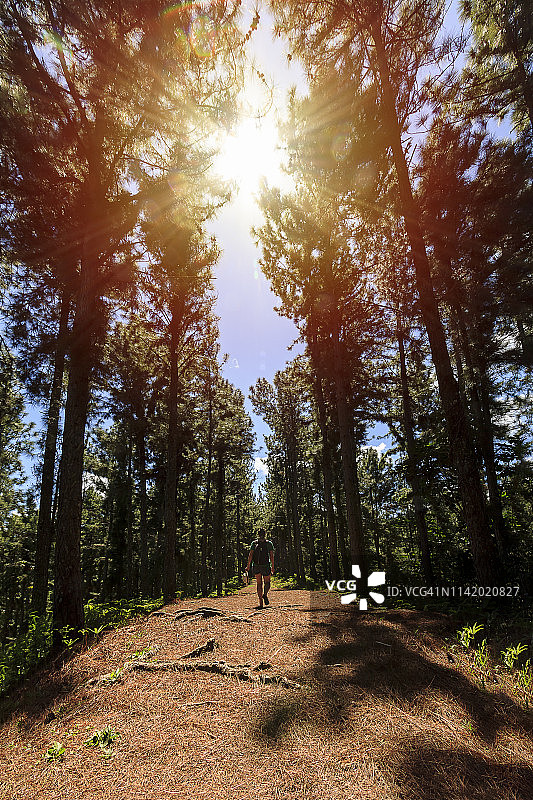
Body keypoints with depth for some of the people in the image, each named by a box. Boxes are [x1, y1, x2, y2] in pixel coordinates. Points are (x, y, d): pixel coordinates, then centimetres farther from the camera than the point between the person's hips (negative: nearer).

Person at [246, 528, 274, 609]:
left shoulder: (254, 543, 4)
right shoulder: (269, 543, 1)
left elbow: (250, 555, -3)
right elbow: (271, 556, -5)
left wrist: (248, 565, -2)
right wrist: (272, 566, -2)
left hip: (256, 566, 2)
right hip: (266, 566, -2)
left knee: (259, 584, 9)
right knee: (267, 582, 14)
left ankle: (260, 603, 5)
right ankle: (265, 594, -12)